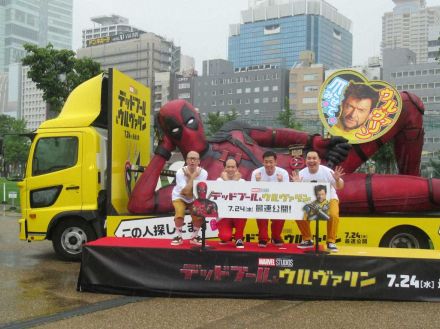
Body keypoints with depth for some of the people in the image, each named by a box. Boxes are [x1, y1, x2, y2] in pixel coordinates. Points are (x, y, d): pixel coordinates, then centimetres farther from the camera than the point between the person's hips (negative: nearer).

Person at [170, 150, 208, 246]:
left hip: (195, 198, 2)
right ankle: (179, 237, -4)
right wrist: (193, 177, -34)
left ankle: (194, 237, 9)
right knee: (179, 213, -25)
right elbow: (185, 191, -34)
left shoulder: (203, 173, -20)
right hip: (179, 197, -2)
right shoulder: (180, 172, -27)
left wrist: (190, 176, -29)